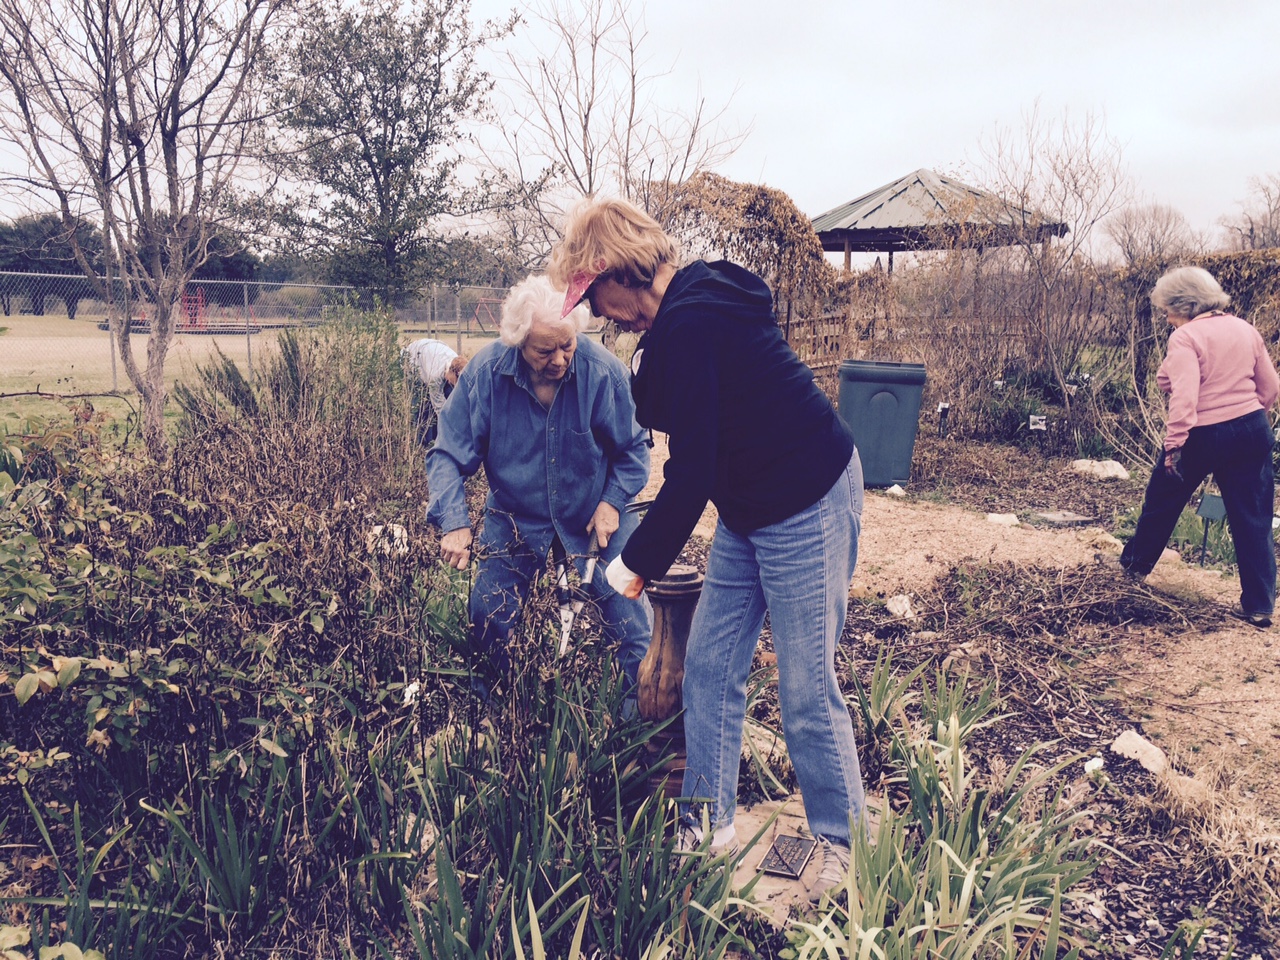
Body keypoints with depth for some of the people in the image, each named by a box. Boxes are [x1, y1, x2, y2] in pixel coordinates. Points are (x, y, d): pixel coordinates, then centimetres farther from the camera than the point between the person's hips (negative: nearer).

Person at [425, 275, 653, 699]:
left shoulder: (603, 371, -21)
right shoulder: (485, 373, -19)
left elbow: (633, 446, -5)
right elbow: (449, 454, -13)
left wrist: (613, 501, -14)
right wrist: (455, 523, -25)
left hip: (594, 515, -1)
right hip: (515, 517, 1)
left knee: (628, 610, -1)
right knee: (488, 615, -1)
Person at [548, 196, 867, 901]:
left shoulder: (689, 325, -23)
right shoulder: (692, 306, 8)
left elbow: (693, 471, -23)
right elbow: (658, 413, 17)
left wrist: (637, 561, -14)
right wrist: (645, 361, 3)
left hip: (806, 507, -10)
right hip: (751, 509, 10)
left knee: (807, 690, 1)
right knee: (708, 665, 12)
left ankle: (842, 845, 21)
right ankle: (709, 824, 26)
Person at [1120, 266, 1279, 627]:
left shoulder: (1185, 337, -14)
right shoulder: (1245, 329, 6)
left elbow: (1185, 396, -25)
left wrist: (1174, 444, -24)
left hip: (1202, 435, -5)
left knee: (1162, 503, 18)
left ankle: (1134, 564, 37)